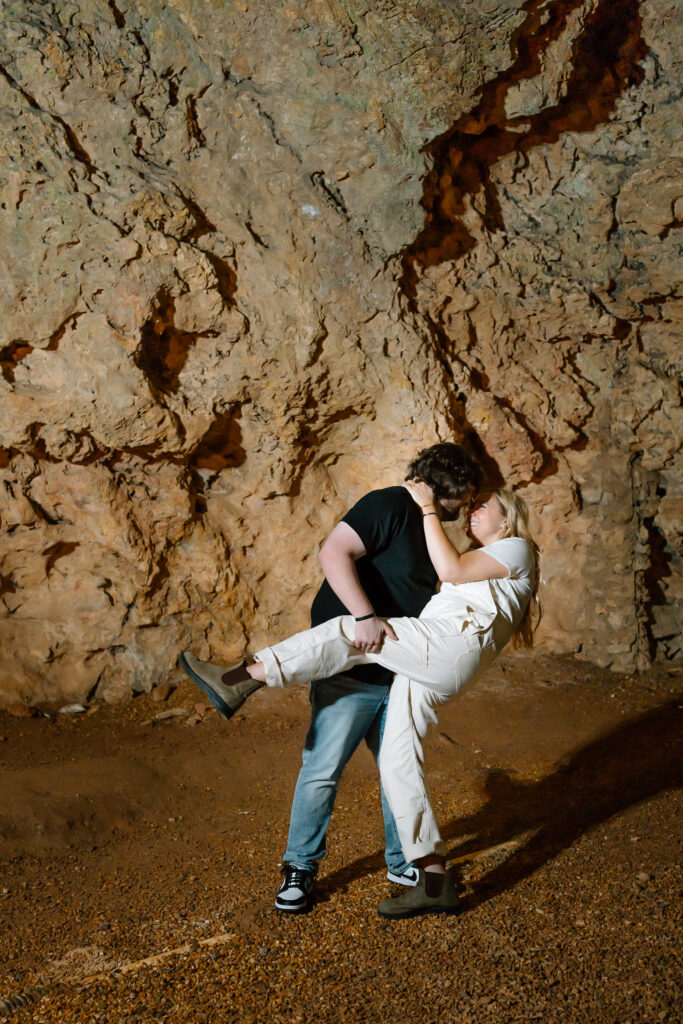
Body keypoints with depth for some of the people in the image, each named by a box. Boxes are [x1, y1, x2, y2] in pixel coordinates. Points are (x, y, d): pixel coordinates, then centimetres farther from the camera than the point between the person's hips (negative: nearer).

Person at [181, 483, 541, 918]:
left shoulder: (517, 549, 15)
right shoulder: (481, 563, 40)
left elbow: (452, 570, -2)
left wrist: (428, 509, 2)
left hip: (457, 643, -8)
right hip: (425, 668, 8)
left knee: (351, 634, -22)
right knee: (397, 763, -3)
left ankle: (241, 680, -23)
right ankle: (435, 882, -2)